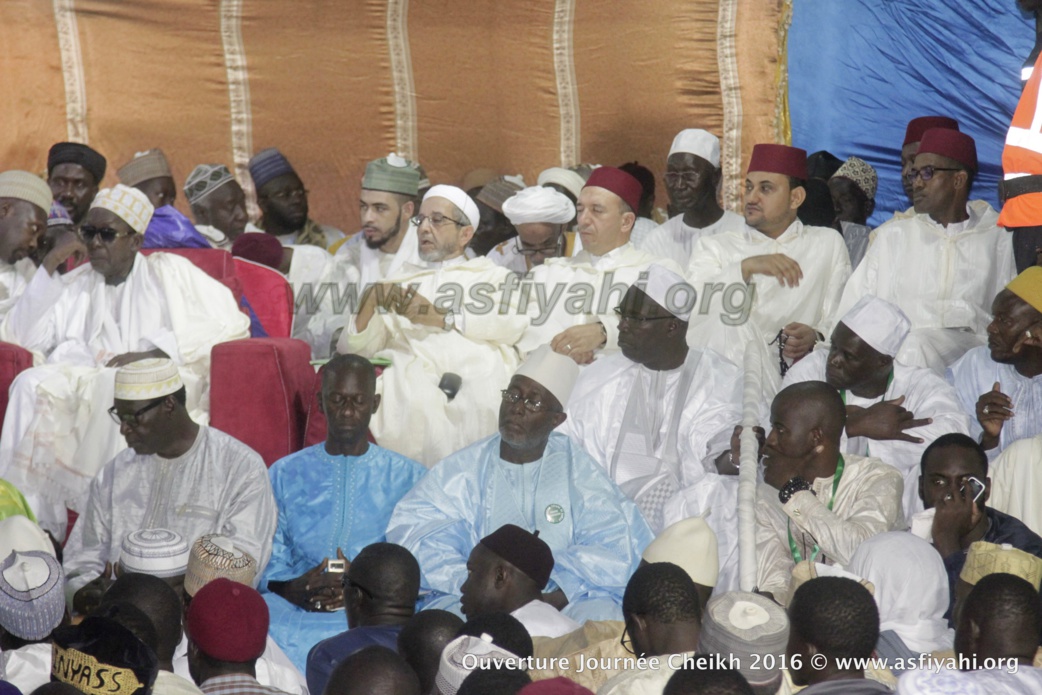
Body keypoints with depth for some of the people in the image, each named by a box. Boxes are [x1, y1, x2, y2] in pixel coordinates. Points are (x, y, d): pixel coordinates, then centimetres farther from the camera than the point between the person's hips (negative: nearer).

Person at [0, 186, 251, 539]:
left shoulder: (167, 271, 13)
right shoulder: (77, 285, 23)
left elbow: (231, 322, -1)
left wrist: (152, 353, -11)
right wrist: (49, 268, 5)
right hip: (88, 382, 4)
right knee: (32, 385, -26)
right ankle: (36, 526, -27)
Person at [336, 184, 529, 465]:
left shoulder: (492, 276, 27)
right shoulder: (399, 284, 34)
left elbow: (515, 322, 4)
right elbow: (353, 349, 21)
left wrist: (439, 316, 0)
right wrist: (370, 302, 1)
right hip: (409, 376, 1)